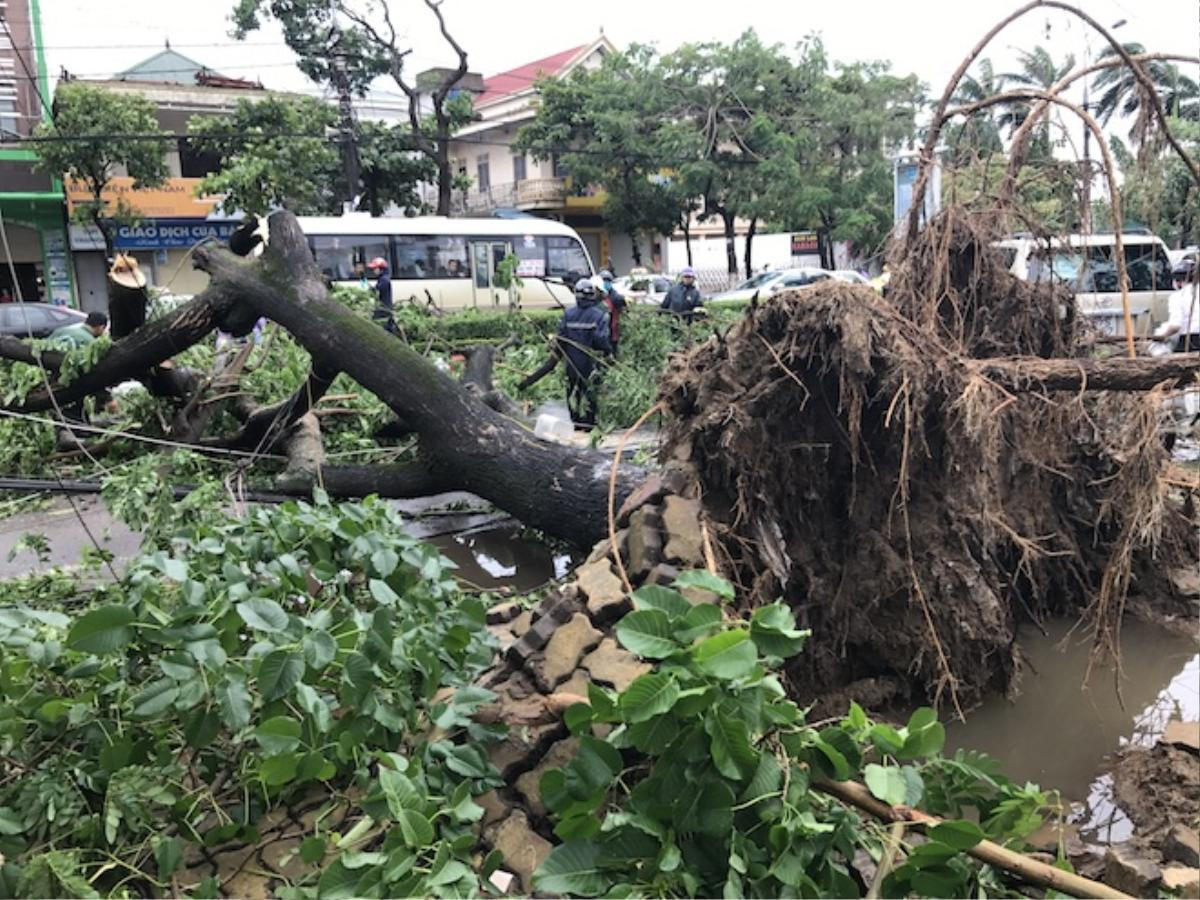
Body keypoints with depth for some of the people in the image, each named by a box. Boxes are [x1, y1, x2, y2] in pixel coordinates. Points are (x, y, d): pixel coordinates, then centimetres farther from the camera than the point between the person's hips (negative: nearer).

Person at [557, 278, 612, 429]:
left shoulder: (568, 314, -2)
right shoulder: (599, 315, -11)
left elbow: (561, 337, 0)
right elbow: (601, 338, -16)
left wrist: (564, 353, 16)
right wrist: (608, 351, 2)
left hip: (572, 359, 3)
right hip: (590, 360, -3)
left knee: (573, 390, 13)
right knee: (589, 390, 5)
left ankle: (575, 420, 19)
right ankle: (587, 422, 8)